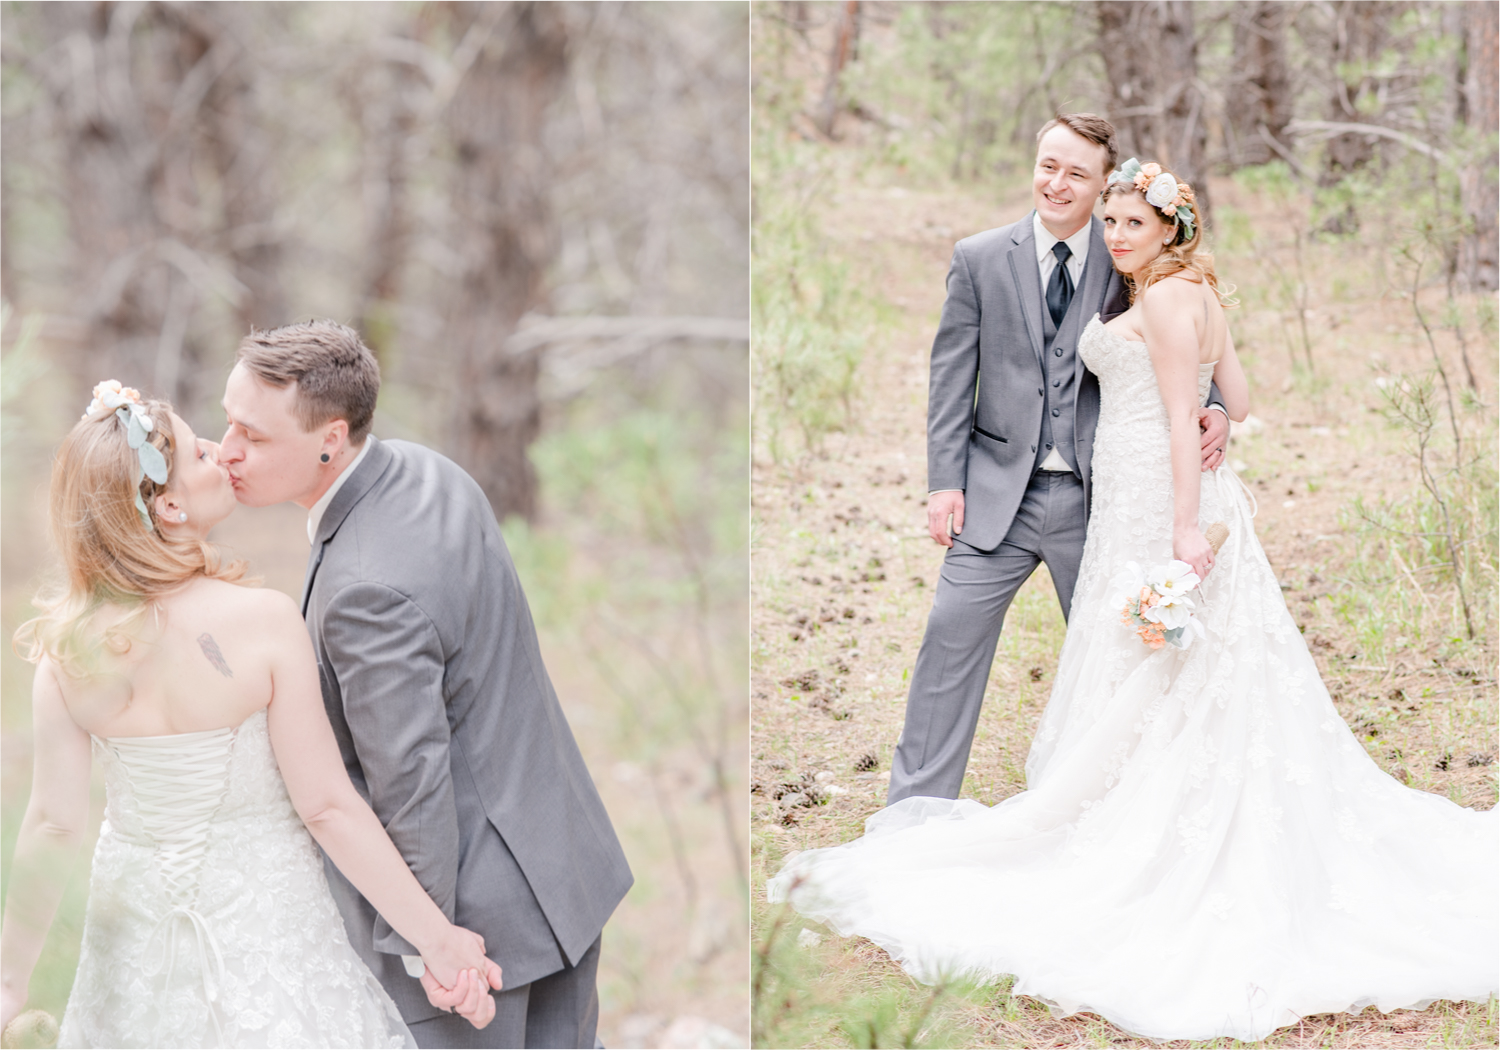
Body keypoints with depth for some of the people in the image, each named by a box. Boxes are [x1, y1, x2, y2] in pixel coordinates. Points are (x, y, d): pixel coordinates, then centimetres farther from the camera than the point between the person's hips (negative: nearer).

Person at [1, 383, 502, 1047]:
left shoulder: (67, 647, -12)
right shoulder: (263, 621, -23)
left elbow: (54, 824, -9)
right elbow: (326, 807, -20)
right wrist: (437, 939, -14)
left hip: (137, 921, 4)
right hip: (263, 916, -4)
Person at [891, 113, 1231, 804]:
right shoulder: (979, 259, 3)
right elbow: (952, 375, 2)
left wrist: (1212, 410, -11)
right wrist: (945, 481, -5)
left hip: (1097, 495, 1)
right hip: (999, 492, 0)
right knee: (952, 637, -3)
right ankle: (918, 811, 6)